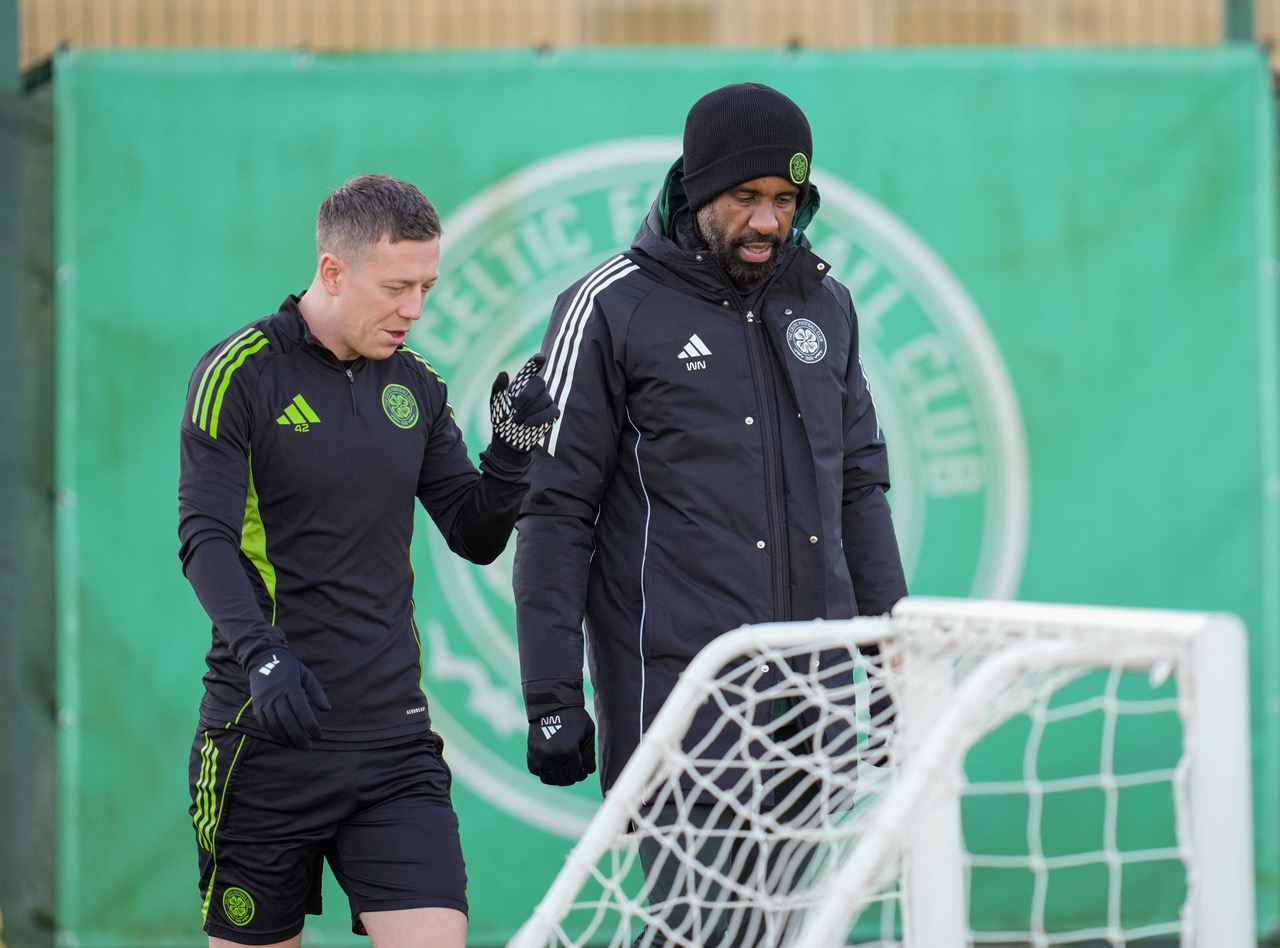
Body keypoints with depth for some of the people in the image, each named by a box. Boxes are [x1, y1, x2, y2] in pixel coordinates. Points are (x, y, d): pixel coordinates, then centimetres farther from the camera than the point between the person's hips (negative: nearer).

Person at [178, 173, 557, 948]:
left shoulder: (416, 386, 11)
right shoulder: (240, 374, -6)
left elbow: (475, 537, 13)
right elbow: (205, 539, -13)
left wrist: (513, 448, -6)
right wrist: (262, 655, -29)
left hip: (394, 733, 4)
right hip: (268, 733, -4)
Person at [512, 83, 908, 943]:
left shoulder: (823, 303, 13)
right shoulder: (611, 309, -3)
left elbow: (860, 486, 20)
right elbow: (554, 514, -3)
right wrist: (552, 699, -7)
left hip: (813, 679, 5)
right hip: (676, 679, -5)